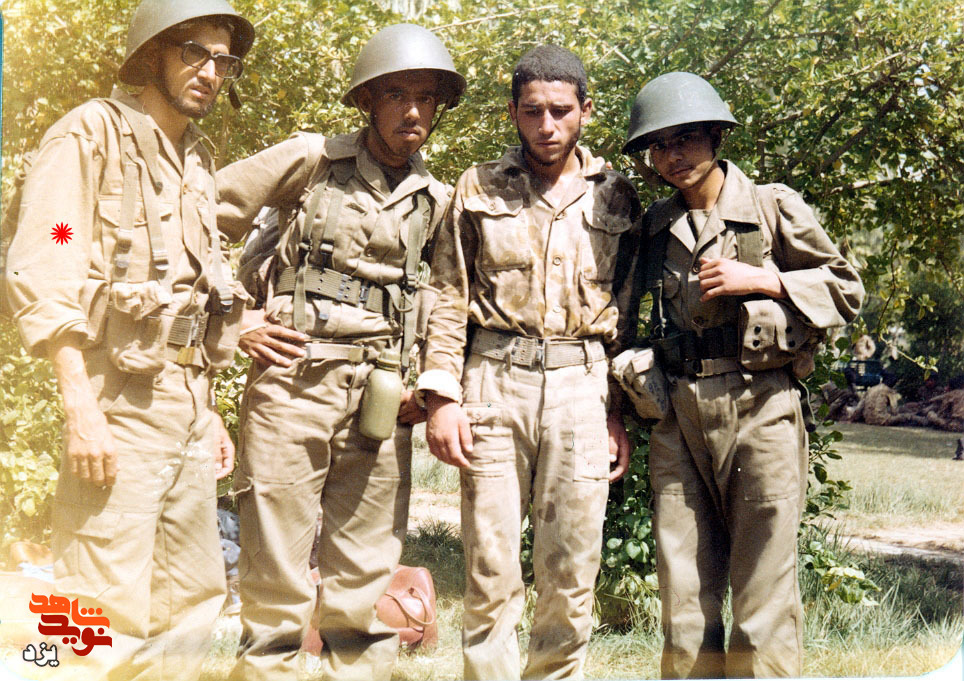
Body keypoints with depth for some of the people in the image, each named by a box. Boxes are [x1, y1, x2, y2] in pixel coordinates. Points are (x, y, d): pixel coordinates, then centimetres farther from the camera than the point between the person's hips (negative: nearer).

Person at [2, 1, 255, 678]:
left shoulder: (198, 160, 19)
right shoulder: (92, 134, -4)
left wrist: (211, 412, 18)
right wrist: (81, 410, -22)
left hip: (188, 405, 8)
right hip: (120, 401, -8)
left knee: (194, 599, 12)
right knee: (109, 616, -9)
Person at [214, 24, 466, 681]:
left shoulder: (437, 199, 12)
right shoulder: (311, 159, 1)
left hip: (380, 397, 4)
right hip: (292, 381, -3)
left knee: (368, 594, 7)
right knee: (276, 586, -1)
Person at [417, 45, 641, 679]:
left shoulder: (617, 197, 12)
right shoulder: (479, 188, 10)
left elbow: (627, 316, 13)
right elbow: (449, 295, 6)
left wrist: (621, 414, 9)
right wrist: (441, 396, -3)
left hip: (581, 387, 1)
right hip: (494, 384, -1)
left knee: (572, 579, 2)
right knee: (491, 575, 0)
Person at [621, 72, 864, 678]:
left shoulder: (774, 208, 2)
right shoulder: (655, 227, 14)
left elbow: (848, 289, 5)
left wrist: (764, 279, -8)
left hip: (761, 408, -4)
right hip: (678, 417, 4)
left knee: (764, 588, -4)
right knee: (684, 592, 5)